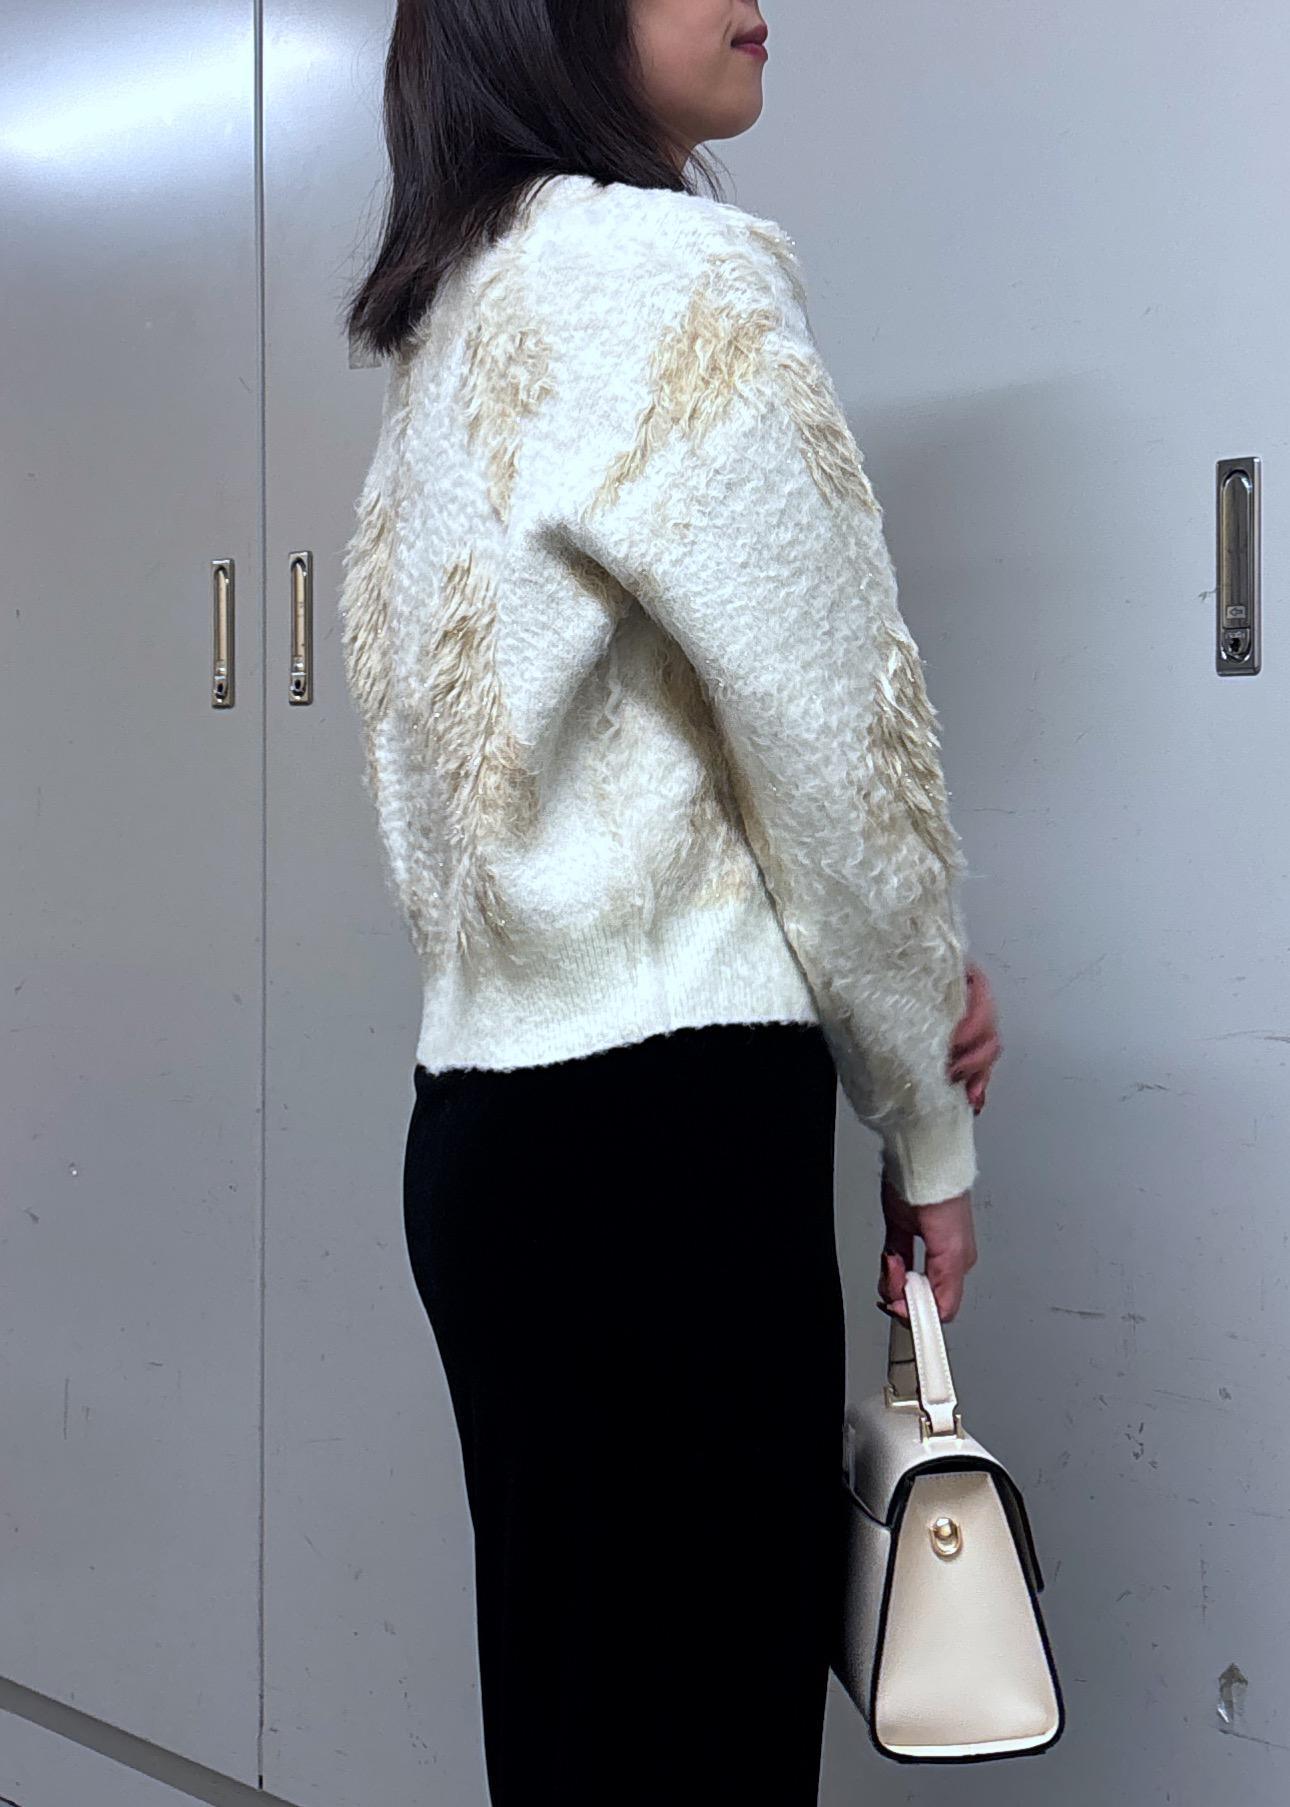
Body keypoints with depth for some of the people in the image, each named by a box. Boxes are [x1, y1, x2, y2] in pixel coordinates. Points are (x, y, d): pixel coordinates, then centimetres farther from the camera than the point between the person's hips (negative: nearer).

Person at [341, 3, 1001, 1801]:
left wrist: (903, 955, 5)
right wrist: (931, 1124, 3)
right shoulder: (671, 270, -10)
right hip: (663, 1126, -9)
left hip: (501, 1109, 9)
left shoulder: (468, 315, 17)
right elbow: (838, 727, -9)